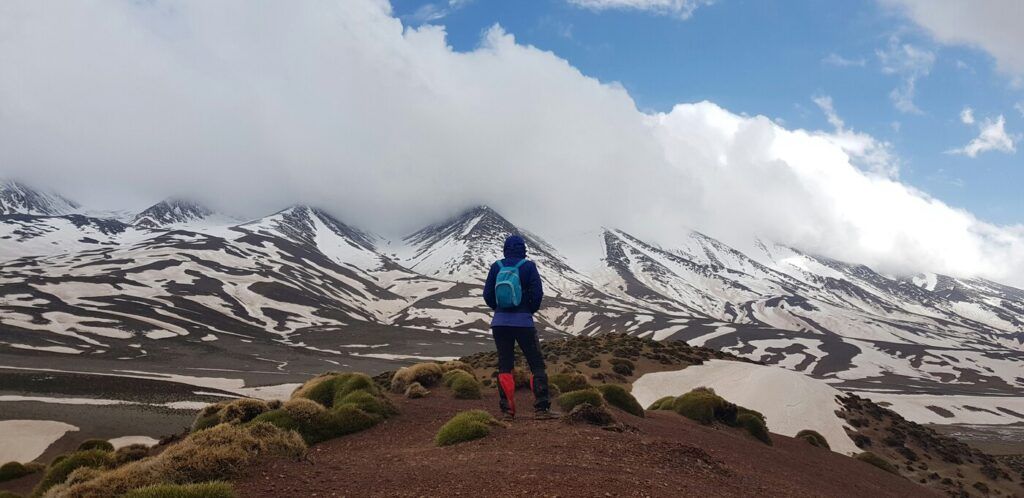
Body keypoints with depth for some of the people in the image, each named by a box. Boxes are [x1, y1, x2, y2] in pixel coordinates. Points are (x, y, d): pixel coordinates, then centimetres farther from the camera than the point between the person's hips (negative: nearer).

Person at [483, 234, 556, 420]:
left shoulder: (496, 267, 3)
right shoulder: (528, 266, -4)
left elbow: (487, 294, 2)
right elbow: (537, 293, -8)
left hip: (500, 322, 3)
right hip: (524, 322, -3)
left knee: (504, 366, 9)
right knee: (537, 364, 4)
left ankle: (507, 410, 6)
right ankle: (541, 408, -2)